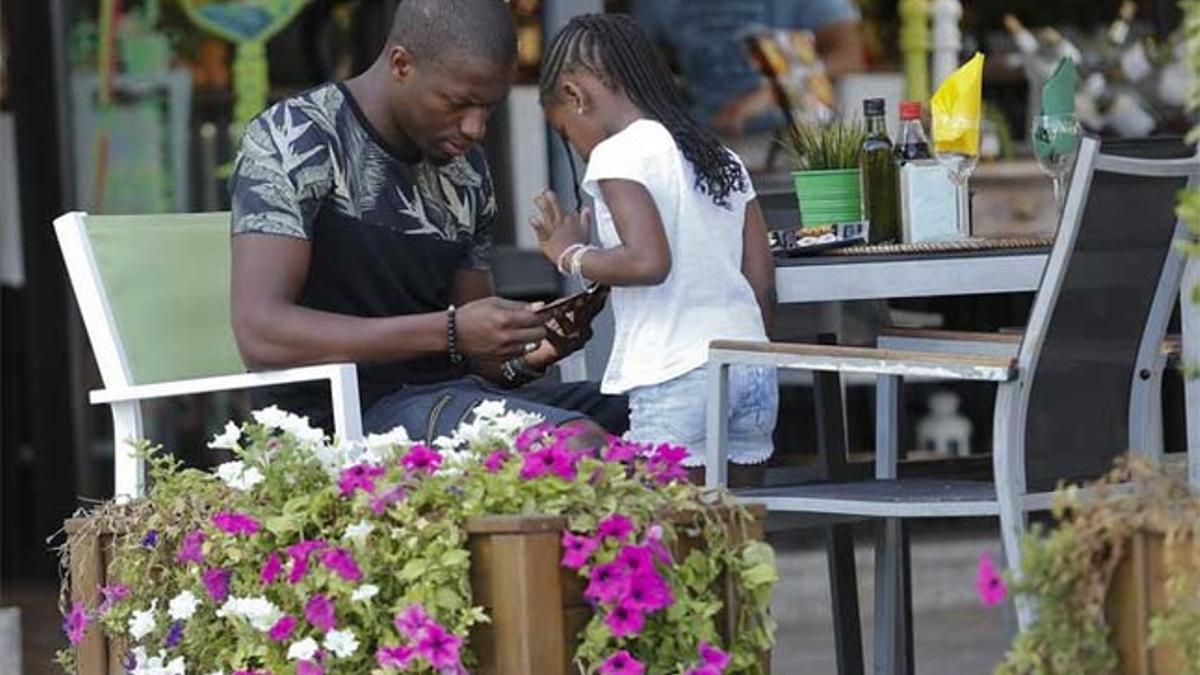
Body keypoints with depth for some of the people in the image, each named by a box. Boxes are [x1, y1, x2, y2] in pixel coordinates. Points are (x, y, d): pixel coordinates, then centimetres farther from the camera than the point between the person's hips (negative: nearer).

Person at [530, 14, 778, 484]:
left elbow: (648, 261, -18)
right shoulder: (723, 158, 16)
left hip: (675, 377, -7)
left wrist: (570, 255, -2)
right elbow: (762, 280, 14)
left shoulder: (618, 154, -5)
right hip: (753, 372, 7)